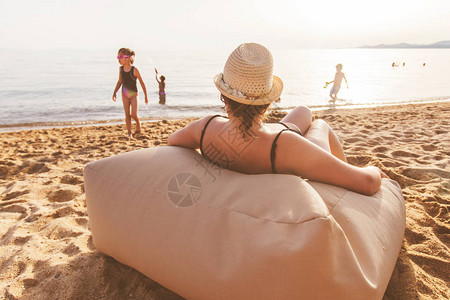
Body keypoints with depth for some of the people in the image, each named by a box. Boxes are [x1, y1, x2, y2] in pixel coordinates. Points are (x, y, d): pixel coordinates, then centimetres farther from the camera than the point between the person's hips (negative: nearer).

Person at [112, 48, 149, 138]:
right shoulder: (121, 69, -3)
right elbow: (120, 81, 10)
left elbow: (142, 83, -10)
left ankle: (138, 125, 23)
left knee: (134, 115, -10)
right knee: (127, 115, 2)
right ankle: (129, 133, 12)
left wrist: (146, 96, -5)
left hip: (133, 94, -4)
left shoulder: (134, 70, -18)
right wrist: (114, 92, 3)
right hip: (125, 95, 4)